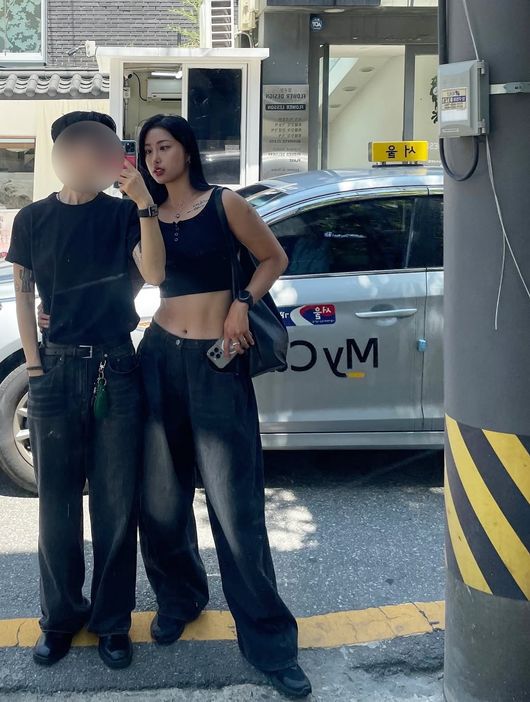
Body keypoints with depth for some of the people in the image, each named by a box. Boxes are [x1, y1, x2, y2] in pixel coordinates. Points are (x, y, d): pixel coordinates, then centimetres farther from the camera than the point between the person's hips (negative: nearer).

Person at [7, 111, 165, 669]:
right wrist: (33, 363, 2)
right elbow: (23, 290, 9)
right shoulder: (34, 218, 5)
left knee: (116, 504, 5)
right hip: (57, 371, 1)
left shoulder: (122, 213, 1)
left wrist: (143, 203, -23)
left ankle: (112, 620, 19)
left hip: (115, 372, -1)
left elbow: (154, 274, -13)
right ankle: (61, 615, 24)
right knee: (57, 503, 7)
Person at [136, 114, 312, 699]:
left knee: (234, 505, -4)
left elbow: (274, 259, 6)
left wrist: (242, 304, -8)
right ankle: (178, 596, 35)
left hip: (217, 363, -4)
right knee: (161, 498, 9)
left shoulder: (223, 204, -1)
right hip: (159, 357, 4)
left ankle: (268, 640, 5)